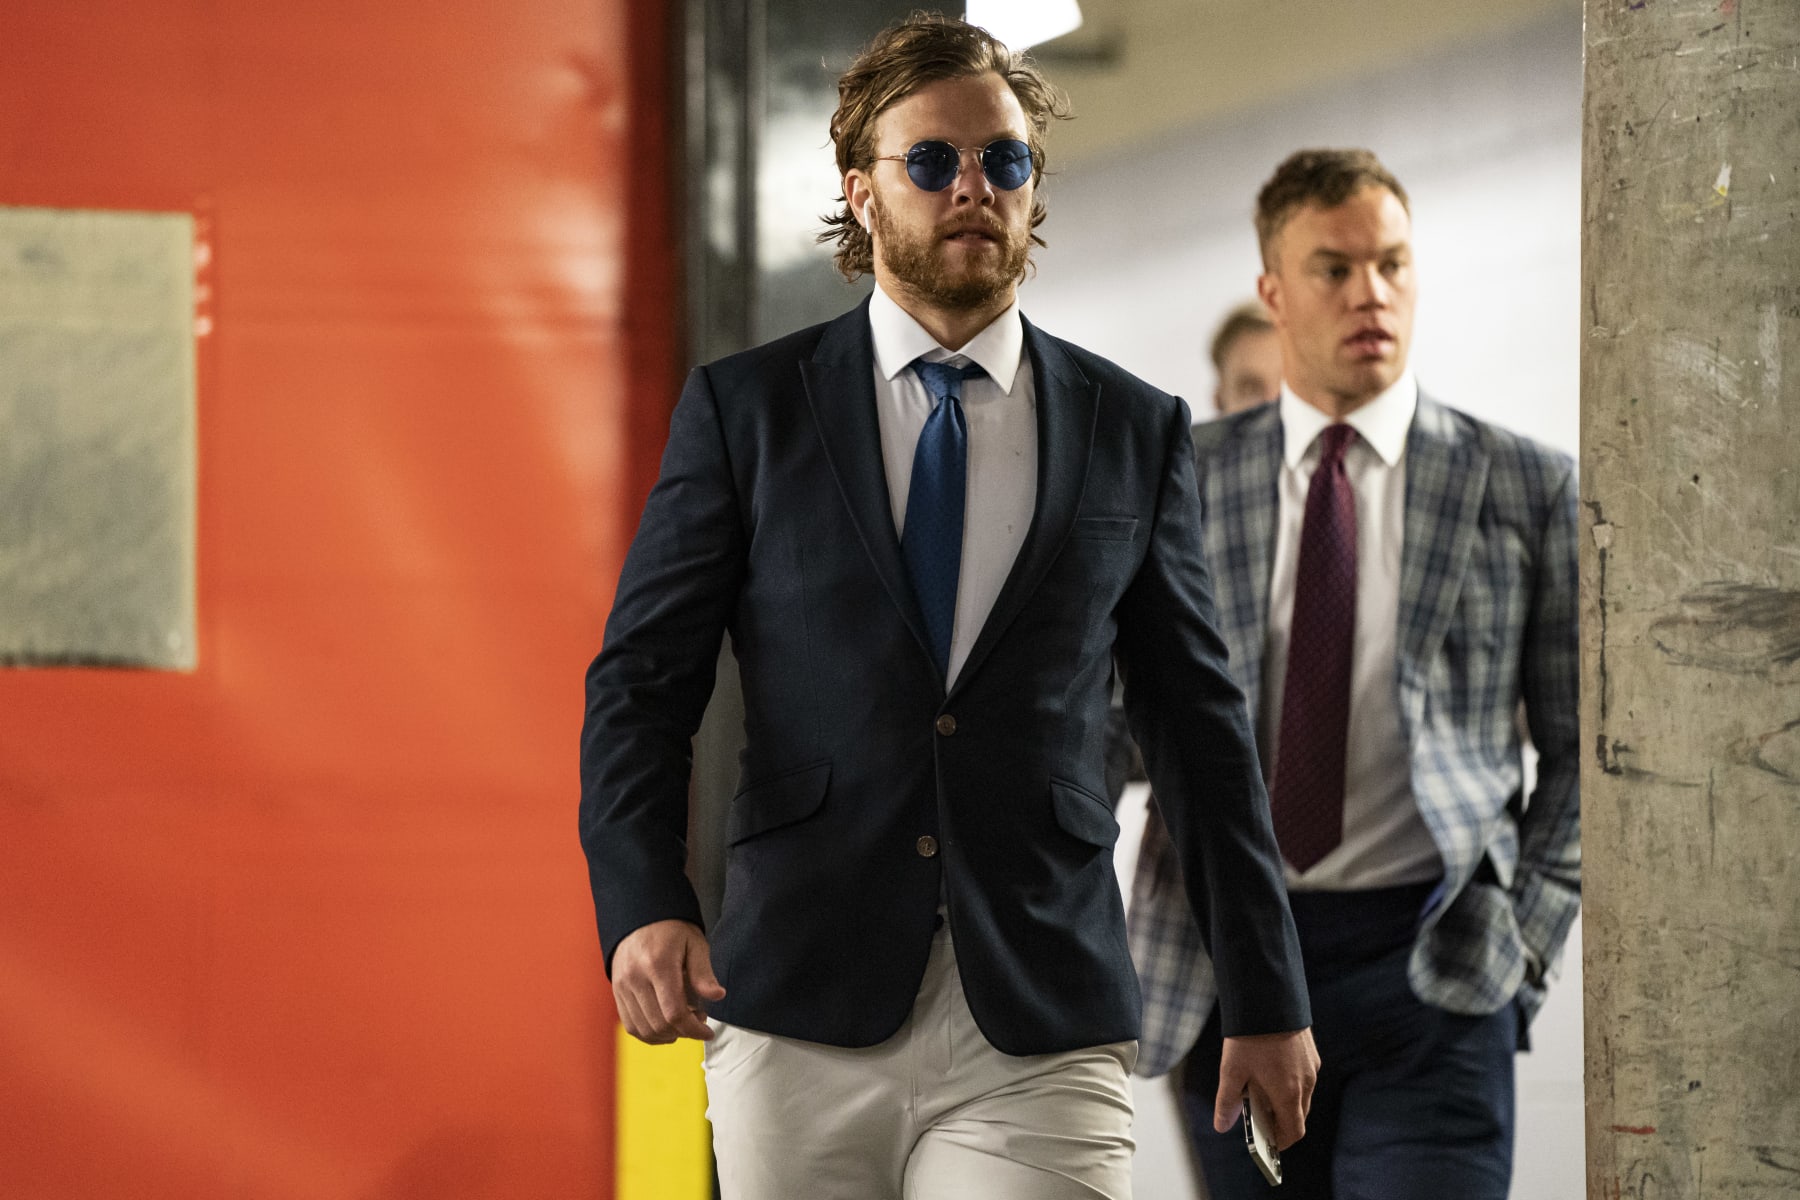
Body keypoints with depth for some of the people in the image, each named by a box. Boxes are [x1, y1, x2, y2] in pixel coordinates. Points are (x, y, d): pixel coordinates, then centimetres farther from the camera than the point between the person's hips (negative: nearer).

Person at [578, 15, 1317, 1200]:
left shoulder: (1135, 432, 9)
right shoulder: (743, 411, 6)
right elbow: (640, 680, 2)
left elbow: (1200, 724, 13)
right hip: (800, 1018, 0)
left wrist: (1268, 1001, 14)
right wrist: (644, 907, -16)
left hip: (1040, 1047, 0)